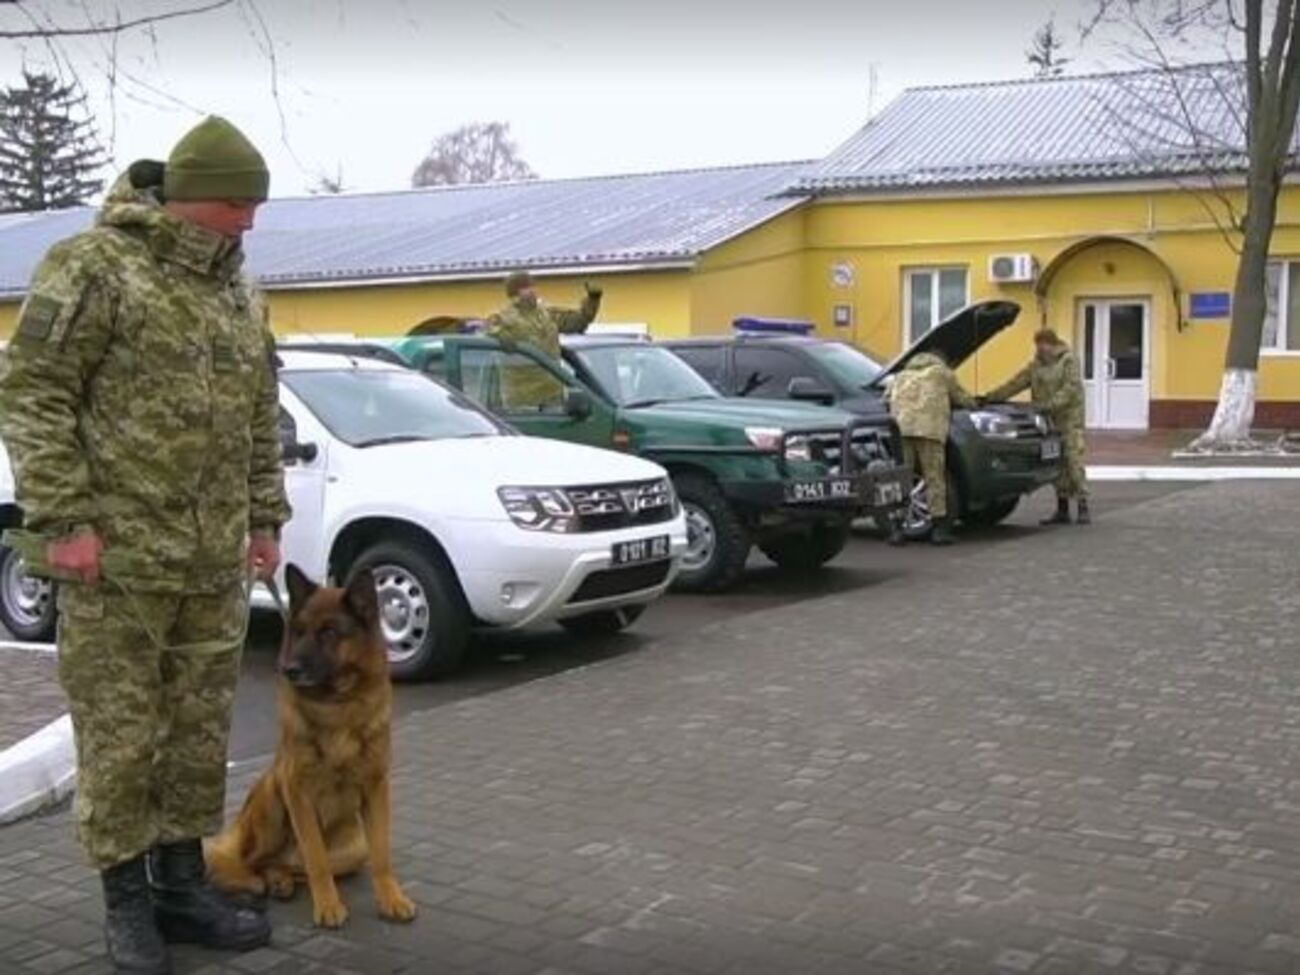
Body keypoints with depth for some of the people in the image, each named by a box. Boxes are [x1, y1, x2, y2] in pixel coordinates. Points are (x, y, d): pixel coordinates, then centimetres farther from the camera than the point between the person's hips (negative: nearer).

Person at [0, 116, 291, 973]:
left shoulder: (240, 294, 15)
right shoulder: (95, 266, -7)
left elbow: (261, 419, 21)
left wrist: (266, 518, 17)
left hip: (216, 563, 7)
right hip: (118, 557, -6)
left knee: (200, 732, 12)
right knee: (120, 734, 3)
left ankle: (183, 884, 24)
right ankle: (128, 899, 16)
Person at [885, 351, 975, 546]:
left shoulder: (901, 376, 34)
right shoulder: (942, 372, 24)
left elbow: (888, 400, 29)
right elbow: (962, 398, 30)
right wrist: (972, 404, 50)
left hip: (901, 427, 3)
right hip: (929, 427, -3)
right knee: (934, 478, 0)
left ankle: (896, 529, -2)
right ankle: (939, 528, -2)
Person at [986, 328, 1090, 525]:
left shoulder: (1068, 361, -4)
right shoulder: (1036, 365, 15)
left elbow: (1071, 388, -15)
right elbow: (1015, 383, 12)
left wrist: (1051, 404, -26)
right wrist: (991, 397, 3)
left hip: (1069, 420, -6)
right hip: (1048, 421, 6)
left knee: (1074, 462, -10)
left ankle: (1083, 507, -7)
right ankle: (1062, 510, 12)